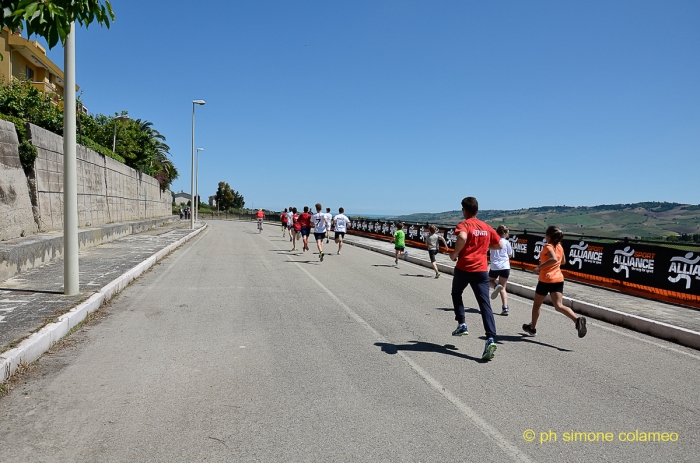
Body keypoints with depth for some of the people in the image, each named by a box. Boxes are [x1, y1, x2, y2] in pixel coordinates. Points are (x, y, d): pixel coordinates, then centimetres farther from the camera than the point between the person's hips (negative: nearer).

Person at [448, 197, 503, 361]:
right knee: (485, 304, -2)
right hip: (482, 270, 4)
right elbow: (499, 245, 21)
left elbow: (462, 237, -29)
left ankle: (462, 324, 19)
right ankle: (491, 339, -15)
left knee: (456, 294, 25)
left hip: (464, 268, -4)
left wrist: (454, 253, -15)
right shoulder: (487, 227, 12)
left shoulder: (464, 224, -6)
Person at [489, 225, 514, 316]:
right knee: (503, 288, 6)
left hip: (494, 267, 0)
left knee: (490, 281, 26)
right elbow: (510, 255, 8)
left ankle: (496, 286, -9)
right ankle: (505, 308, -6)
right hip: (505, 267, 0)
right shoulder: (506, 242, -1)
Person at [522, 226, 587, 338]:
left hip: (545, 280, -6)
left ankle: (532, 328, 27)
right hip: (558, 279, 6)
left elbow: (554, 259, -31)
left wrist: (540, 267, -25)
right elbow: (563, 261, 24)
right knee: (559, 306, -4)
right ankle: (577, 320, -29)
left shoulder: (548, 246, -13)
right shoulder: (560, 247, 10)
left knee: (536, 305, 13)